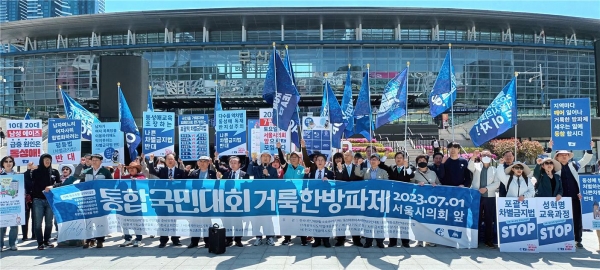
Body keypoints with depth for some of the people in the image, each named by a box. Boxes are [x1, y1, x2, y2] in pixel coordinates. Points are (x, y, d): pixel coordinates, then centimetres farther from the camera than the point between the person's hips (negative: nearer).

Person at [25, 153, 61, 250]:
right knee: (38, 222, -3)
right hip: (38, 200, -1)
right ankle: (40, 243, 3)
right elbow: (27, 181, -8)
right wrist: (28, 170, -19)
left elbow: (60, 183, 5)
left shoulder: (54, 172, 8)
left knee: (49, 222, 5)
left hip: (50, 200, 1)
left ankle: (47, 241, 16)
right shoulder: (35, 171, 4)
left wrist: (52, 186, -14)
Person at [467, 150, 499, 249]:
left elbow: (497, 183, 3)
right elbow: (470, 167, -14)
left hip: (489, 197, 1)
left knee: (489, 220, 3)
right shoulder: (476, 166, 10)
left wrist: (486, 188, -11)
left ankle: (488, 240, 10)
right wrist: (473, 158, -32)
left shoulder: (494, 169, 13)